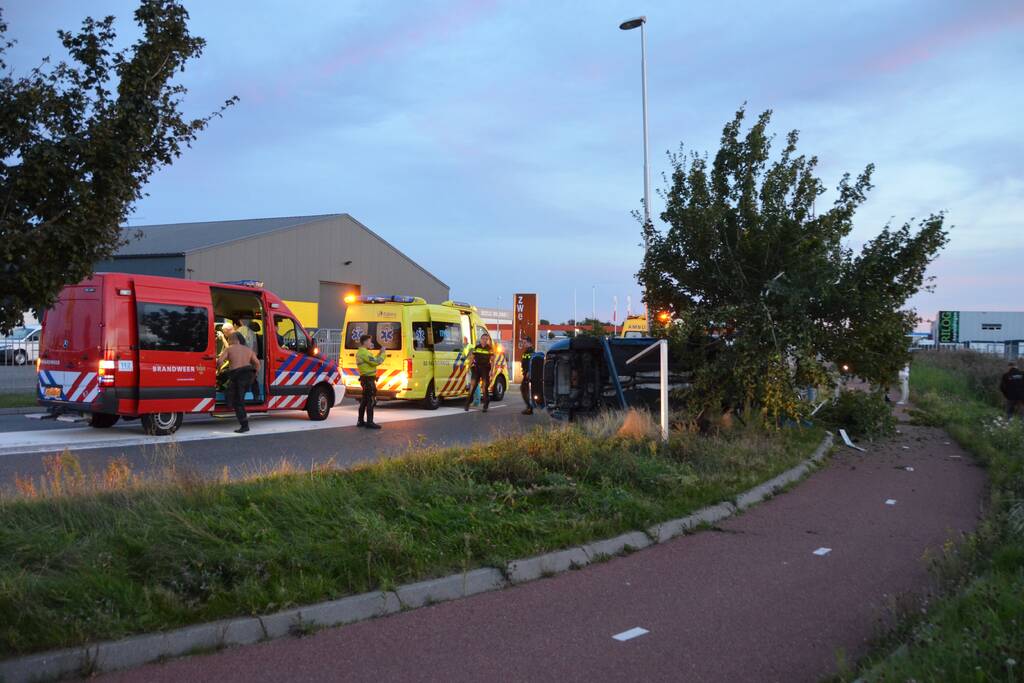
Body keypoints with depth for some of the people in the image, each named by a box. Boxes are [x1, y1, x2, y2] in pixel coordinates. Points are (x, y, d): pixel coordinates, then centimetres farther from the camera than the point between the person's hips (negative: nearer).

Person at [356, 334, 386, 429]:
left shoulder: (360, 352, 17)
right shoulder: (364, 352, -17)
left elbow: (372, 360, 18)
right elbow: (376, 362, -22)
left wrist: (379, 353, 9)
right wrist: (383, 354, -10)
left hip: (365, 379, 11)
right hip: (369, 379, -11)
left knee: (364, 400, 16)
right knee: (370, 401, -9)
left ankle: (360, 421, 22)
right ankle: (369, 422, -9)